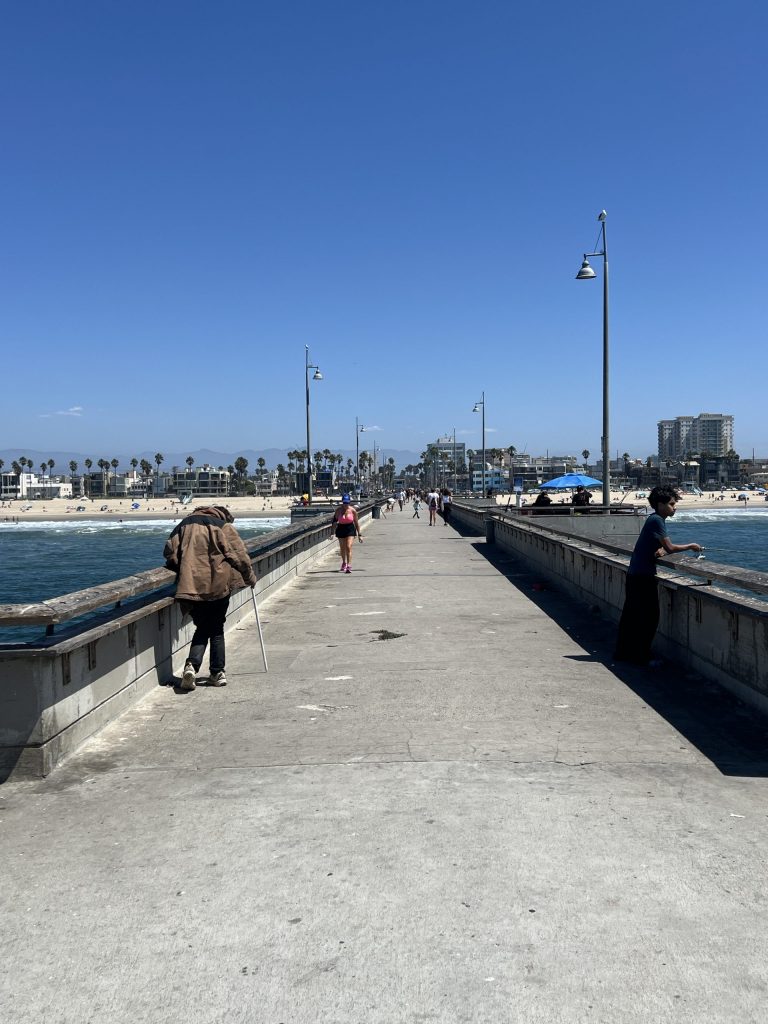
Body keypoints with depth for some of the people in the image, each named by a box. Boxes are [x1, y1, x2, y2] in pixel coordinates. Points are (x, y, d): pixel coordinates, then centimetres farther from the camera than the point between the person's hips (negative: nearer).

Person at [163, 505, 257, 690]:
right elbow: (240, 556, 1)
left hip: (192, 584, 3)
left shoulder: (185, 524, 13)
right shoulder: (224, 526, 2)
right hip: (218, 585, -2)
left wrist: (182, 569, 26)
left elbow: (169, 552, 10)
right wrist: (251, 578, 14)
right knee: (217, 629, 10)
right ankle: (217, 673, 11)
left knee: (202, 628, 14)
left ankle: (192, 665, -7)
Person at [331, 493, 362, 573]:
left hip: (350, 529, -2)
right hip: (341, 529, 2)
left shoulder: (353, 510, -8)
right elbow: (334, 521, 0)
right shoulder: (338, 510, -7)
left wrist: (359, 534, 2)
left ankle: (349, 565, -17)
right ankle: (344, 563, 38)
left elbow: (356, 522, 1)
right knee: (342, 548, 15)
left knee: (349, 547, -16)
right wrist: (332, 532, -6)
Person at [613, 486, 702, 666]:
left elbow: (662, 547, 17)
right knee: (649, 616, -3)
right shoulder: (656, 520, -15)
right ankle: (641, 656, 2)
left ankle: (623, 652, 22)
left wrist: (660, 550, -6)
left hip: (635, 573, 10)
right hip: (643, 575, -10)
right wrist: (690, 546, -4)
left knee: (631, 614, 14)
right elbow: (670, 548, -18)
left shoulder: (654, 519, 15)